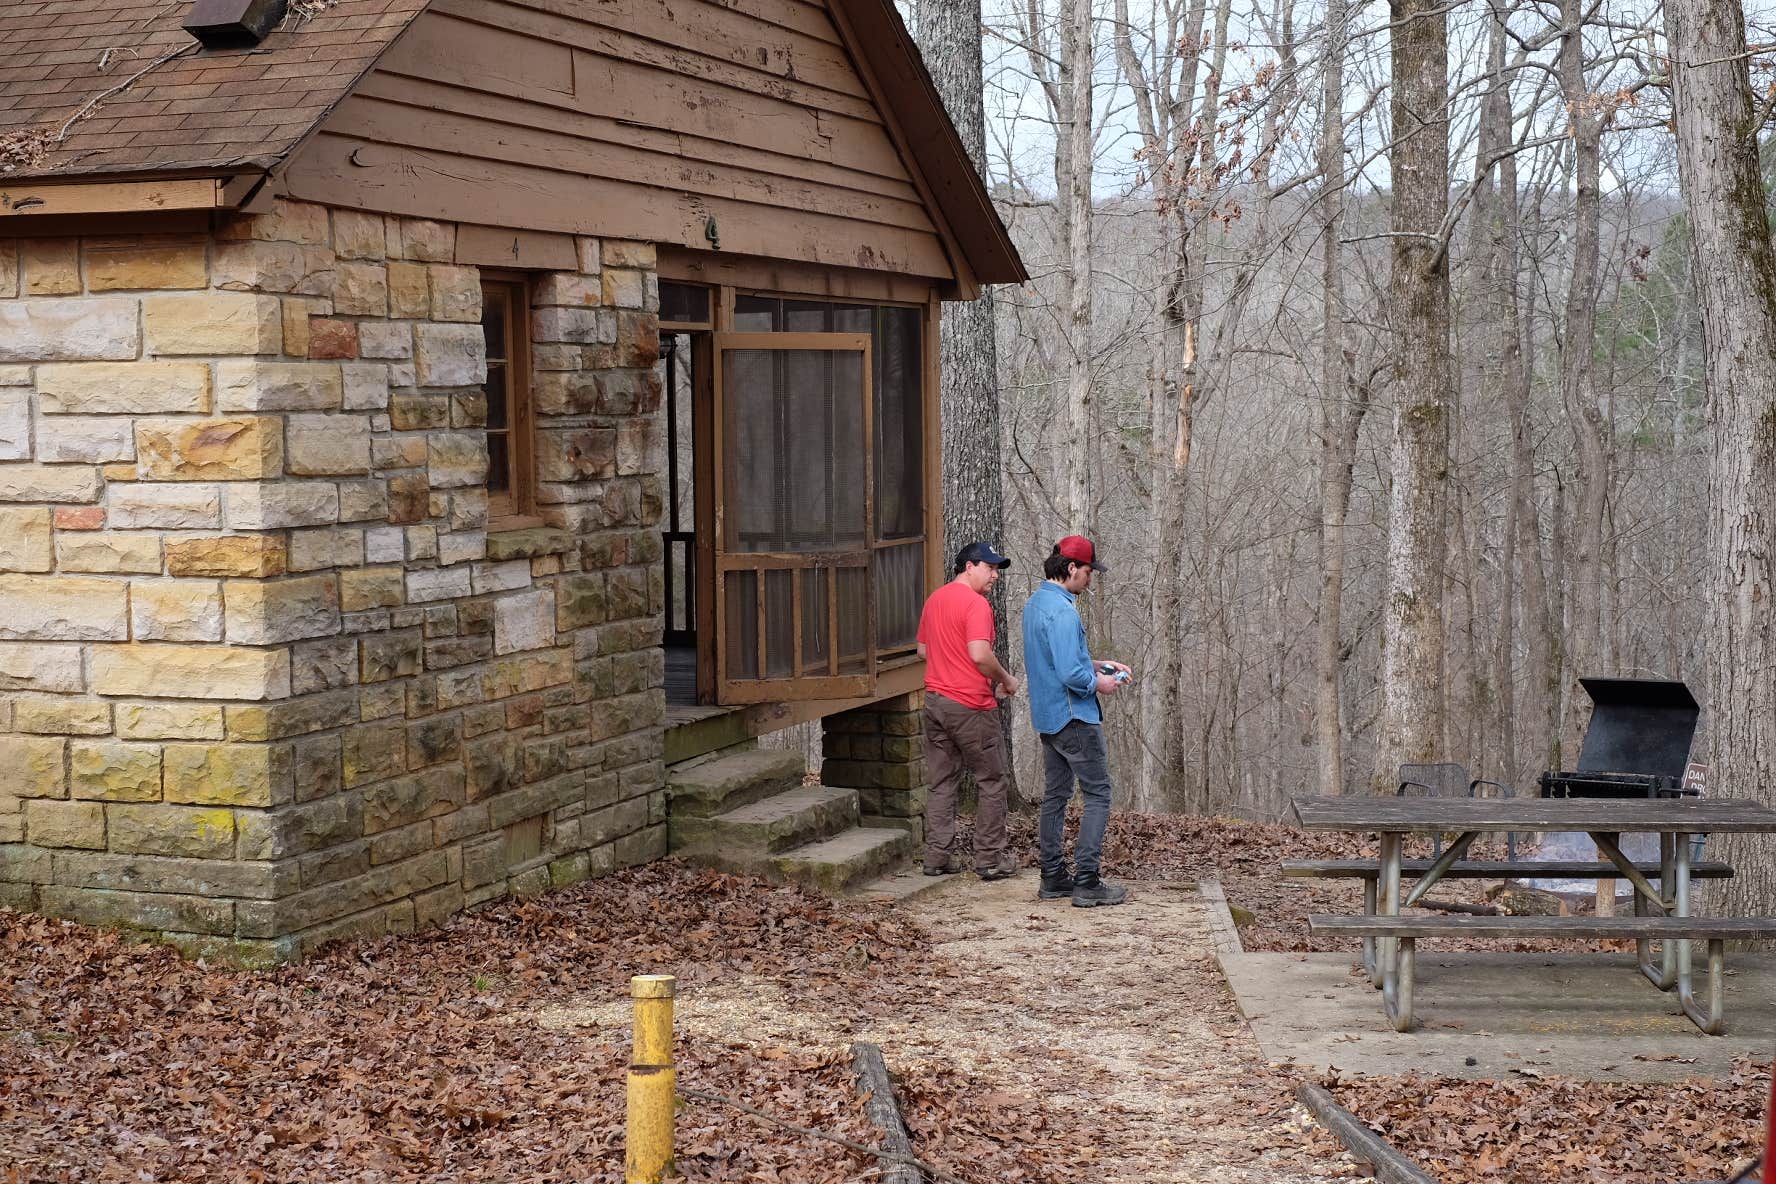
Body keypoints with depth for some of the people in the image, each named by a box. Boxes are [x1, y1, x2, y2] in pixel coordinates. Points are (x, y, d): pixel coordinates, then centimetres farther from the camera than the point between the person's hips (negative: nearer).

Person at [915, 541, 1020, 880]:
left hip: (935, 700, 8)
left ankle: (937, 857, 11)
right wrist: (1006, 679, -9)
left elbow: (923, 650, 20)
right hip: (971, 706, -8)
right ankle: (990, 860, 6)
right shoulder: (976, 604, -14)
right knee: (992, 784, 4)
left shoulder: (935, 600, 12)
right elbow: (980, 655, -25)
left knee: (942, 784, 12)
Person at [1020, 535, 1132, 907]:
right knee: (1098, 795, -4)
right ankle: (1087, 882, -7)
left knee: (1055, 795, 14)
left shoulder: (1035, 603, 11)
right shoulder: (1062, 611, -21)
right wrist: (1098, 683, -9)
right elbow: (1071, 673, -26)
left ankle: (1053, 878, 18)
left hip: (1047, 717, 10)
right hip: (1074, 718, -10)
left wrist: (1097, 665, 16)